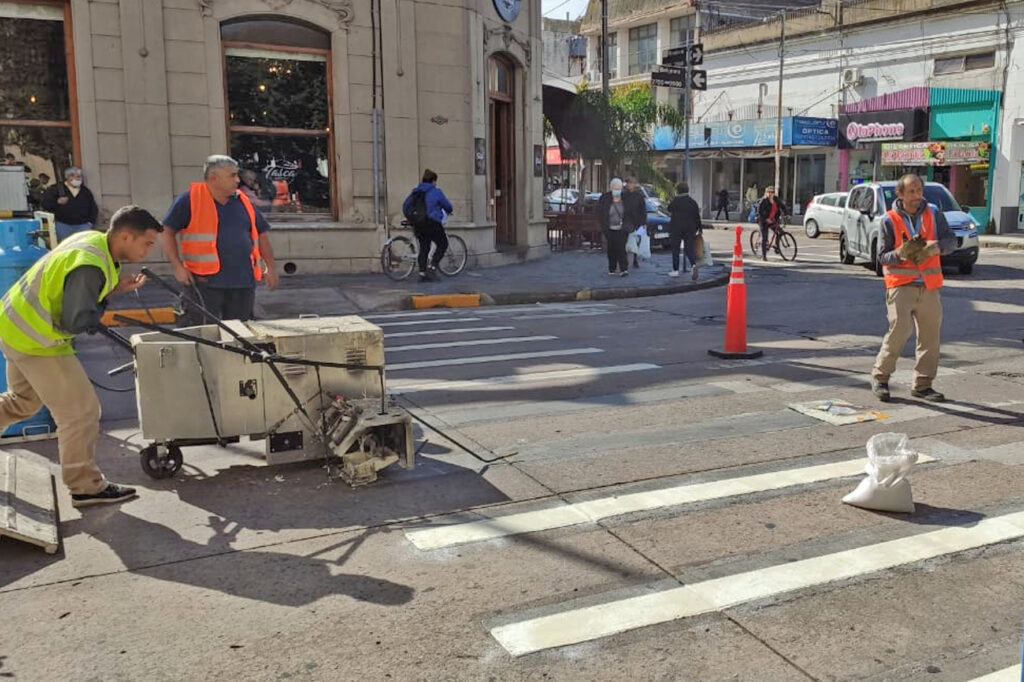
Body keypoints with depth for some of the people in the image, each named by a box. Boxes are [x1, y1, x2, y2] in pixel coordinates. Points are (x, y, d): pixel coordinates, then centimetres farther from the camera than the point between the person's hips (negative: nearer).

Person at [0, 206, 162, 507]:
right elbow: (75, 322, -30)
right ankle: (86, 487, 7)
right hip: (36, 341, -10)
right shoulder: (90, 266, -30)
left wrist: (114, 288, -6)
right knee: (80, 411, -3)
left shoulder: (93, 240, -1)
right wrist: (106, 302, -13)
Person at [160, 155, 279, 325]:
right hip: (204, 283, -5)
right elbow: (166, 232, -1)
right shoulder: (189, 200, -2)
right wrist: (178, 267, -10)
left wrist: (270, 268, 12)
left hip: (243, 282, 5)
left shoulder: (243, 202, 13)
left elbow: (261, 234, 20)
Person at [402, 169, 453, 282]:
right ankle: (432, 267, -5)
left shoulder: (415, 191, 15)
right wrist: (450, 211, 26)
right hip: (432, 223, -6)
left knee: (424, 247, 12)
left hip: (417, 224, 6)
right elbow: (447, 205, 4)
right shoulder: (436, 191, -2)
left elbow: (405, 206, 18)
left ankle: (422, 273, 6)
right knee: (442, 245, 7)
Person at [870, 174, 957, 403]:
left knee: (930, 335, 7)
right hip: (901, 285, -4)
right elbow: (882, 256, -4)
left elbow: (951, 241, -1)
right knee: (899, 331, -15)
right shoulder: (889, 220, -3)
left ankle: (922, 384, 19)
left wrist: (933, 247, -22)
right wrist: (901, 253, -24)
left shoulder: (933, 214, 5)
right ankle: (880, 377, 2)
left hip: (929, 286, 4)